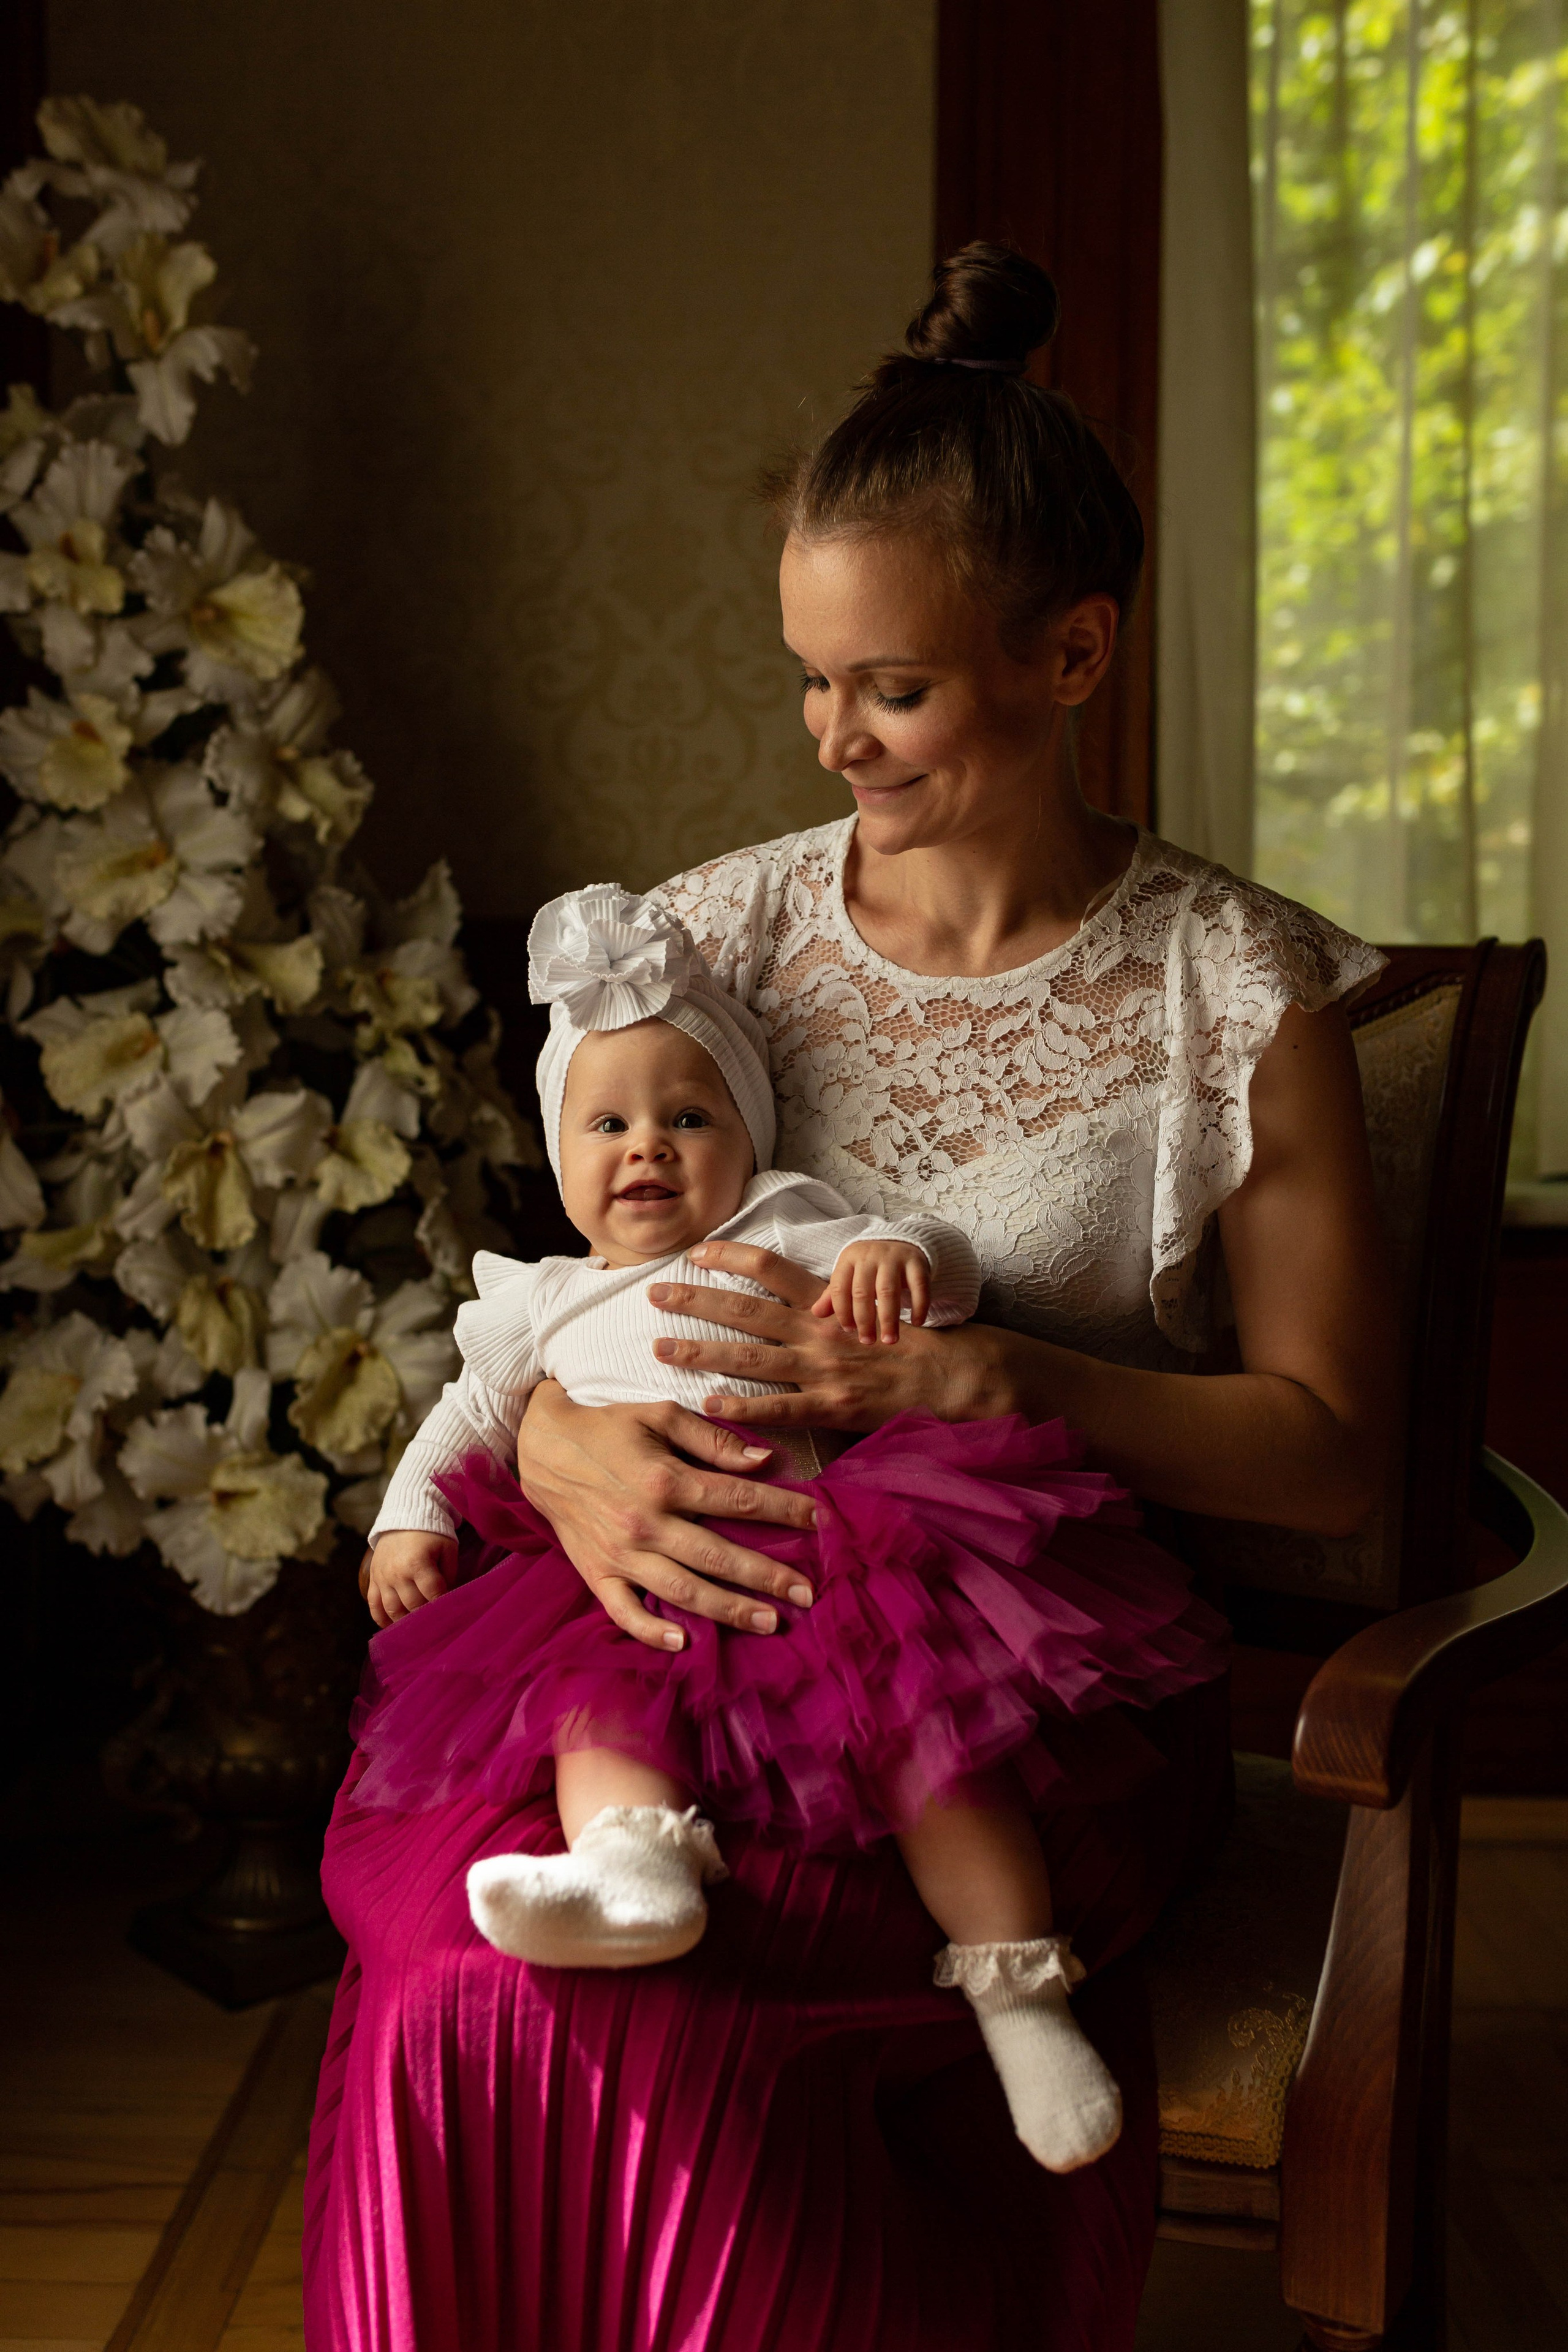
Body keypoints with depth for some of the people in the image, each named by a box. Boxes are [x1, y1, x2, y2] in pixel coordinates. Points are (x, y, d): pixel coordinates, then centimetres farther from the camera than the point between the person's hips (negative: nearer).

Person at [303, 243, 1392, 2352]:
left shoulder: (1239, 993, -2)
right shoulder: (723, 933, 8)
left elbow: (1329, 1448, -2)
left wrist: (965, 1371, -16)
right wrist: (559, 1444, -14)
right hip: (711, 1628, 4)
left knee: (542, 1979, -28)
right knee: (442, 1889, -28)